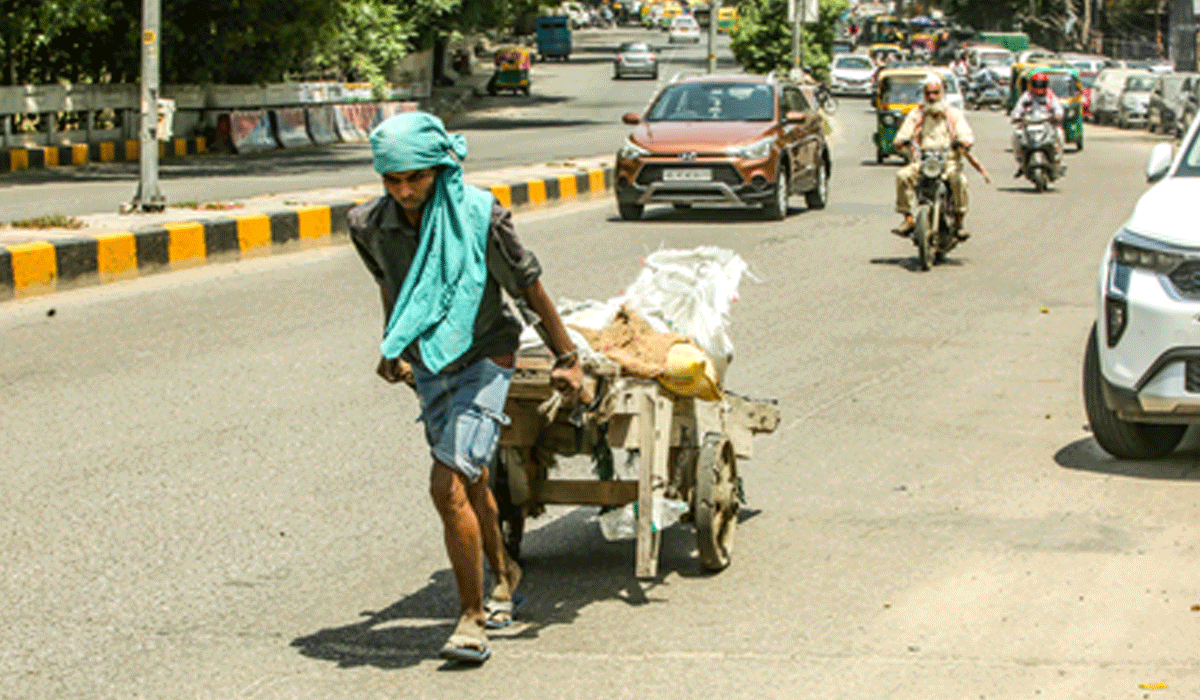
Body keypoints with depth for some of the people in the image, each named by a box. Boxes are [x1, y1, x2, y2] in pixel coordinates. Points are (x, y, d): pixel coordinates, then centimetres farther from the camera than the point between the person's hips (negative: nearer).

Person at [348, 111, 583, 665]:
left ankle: (472, 618, -7)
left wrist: (567, 359, -1)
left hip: (483, 359, -5)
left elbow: (529, 287, -10)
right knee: (469, 482, 21)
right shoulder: (369, 225, -12)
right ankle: (504, 575, 46)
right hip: (428, 367, 5)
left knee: (449, 486, -17)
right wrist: (392, 349, 26)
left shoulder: (480, 217, -23)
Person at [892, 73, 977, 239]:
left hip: (949, 161, -1)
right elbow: (903, 134, 5)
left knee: (959, 180, -34)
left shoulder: (954, 114, 12)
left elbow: (967, 135, 0)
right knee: (902, 176, -28)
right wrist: (900, 142, -21)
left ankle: (959, 222, -20)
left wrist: (964, 142, -25)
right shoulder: (915, 115, 15)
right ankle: (908, 220, -22)